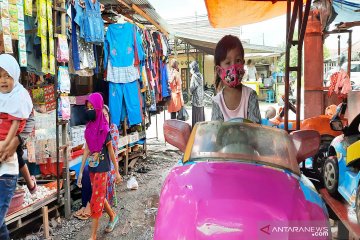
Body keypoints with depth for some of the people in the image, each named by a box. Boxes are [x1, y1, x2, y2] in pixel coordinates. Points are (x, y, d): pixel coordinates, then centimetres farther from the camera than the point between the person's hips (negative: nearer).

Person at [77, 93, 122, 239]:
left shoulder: (104, 129, -15)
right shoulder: (89, 127, 4)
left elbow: (111, 152, -9)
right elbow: (87, 150, 8)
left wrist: (117, 172, -5)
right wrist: (81, 171, 9)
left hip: (101, 169, -7)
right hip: (92, 168, 7)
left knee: (96, 201, 1)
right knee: (100, 198, 19)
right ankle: (113, 217, 43)